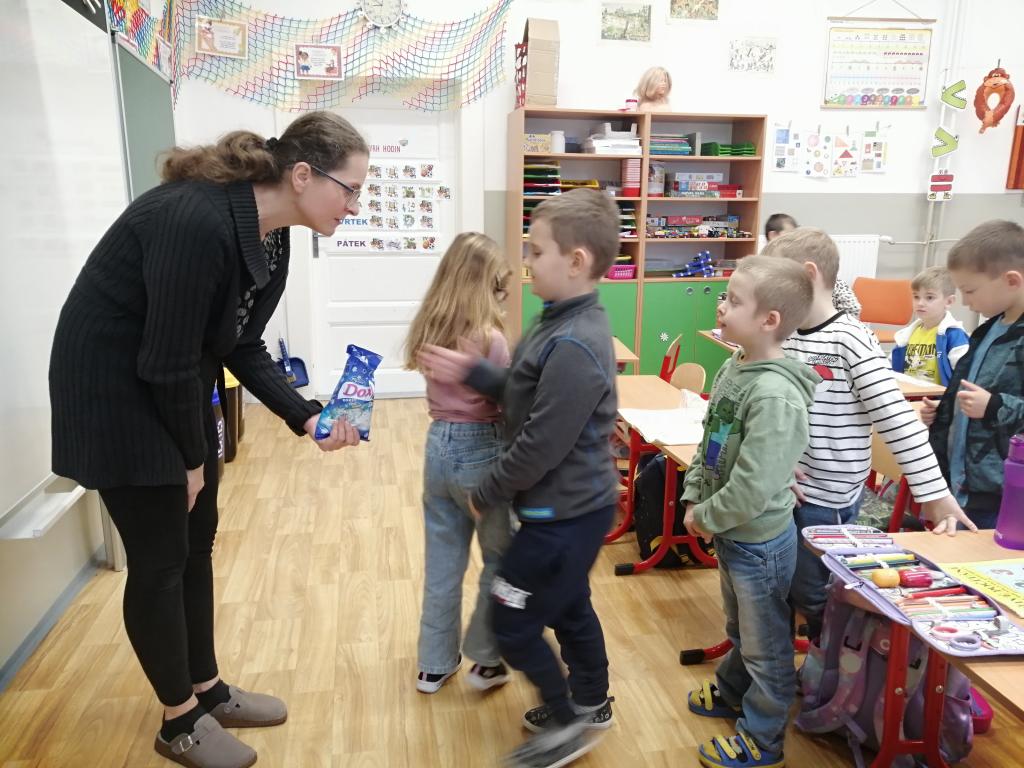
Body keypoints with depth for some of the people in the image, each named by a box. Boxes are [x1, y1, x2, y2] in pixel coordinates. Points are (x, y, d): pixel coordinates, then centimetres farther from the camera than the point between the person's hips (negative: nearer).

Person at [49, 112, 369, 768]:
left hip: (178, 390, 9)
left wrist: (308, 418, -9)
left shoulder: (271, 239, -2)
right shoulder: (197, 222, -31)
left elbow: (242, 349, 2)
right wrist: (193, 458, -12)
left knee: (196, 546, 15)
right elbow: (166, 362, -26)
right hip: (115, 392, -9)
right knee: (160, 561, 3)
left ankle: (209, 691, 34)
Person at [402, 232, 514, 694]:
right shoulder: (490, 339, -17)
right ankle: (486, 661, 25)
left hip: (438, 446, 6)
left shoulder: (429, 329, 3)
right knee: (501, 559, 14)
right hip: (480, 451, -6)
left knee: (442, 562, 17)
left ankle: (435, 664, 30)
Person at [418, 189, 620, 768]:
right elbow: (524, 395, 12)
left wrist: (487, 495, -13)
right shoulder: (567, 324, 4)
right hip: (575, 504, 10)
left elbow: (541, 444, -26)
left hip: (563, 513, -10)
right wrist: (471, 372, -1)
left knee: (514, 624, 6)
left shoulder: (573, 346, -29)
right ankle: (591, 704, 44)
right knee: (569, 608, 24)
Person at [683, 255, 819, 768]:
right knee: (739, 629, 30)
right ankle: (731, 692, 53)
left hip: (760, 541, -8)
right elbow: (709, 442, 8)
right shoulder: (733, 368, -3)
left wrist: (704, 518, -16)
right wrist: (694, 499, -1)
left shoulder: (776, 395, -31)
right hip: (731, 533, 8)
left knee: (765, 644, 14)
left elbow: (753, 488, -30)